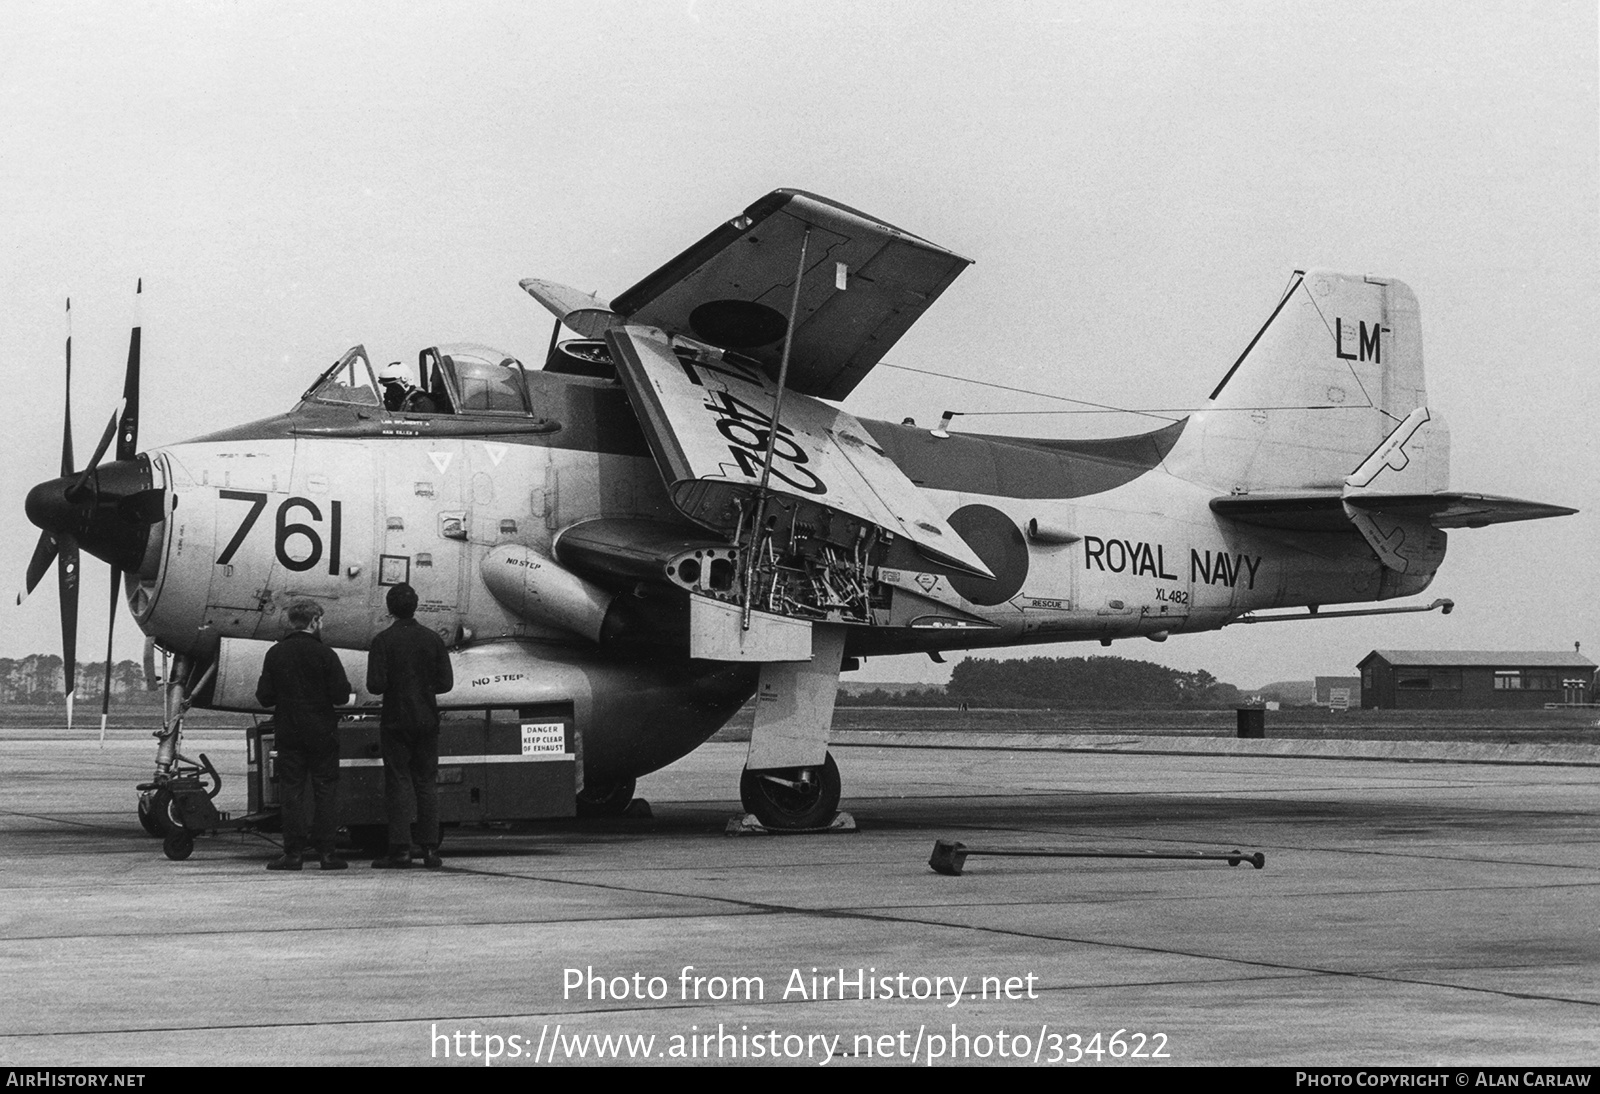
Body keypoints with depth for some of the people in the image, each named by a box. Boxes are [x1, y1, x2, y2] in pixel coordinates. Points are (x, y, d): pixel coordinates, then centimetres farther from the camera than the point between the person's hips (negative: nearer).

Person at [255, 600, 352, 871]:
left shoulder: (275, 654, 0)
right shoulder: (325, 654, -9)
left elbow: (264, 697, 1)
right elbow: (341, 695, -10)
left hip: (288, 734, 2)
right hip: (322, 733, -2)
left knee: (291, 790, 6)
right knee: (325, 790, 5)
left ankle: (293, 852, 3)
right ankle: (326, 851, 2)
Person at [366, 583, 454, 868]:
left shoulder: (383, 640, -8)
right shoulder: (433, 639, 2)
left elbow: (375, 684, -13)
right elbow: (446, 682, 1)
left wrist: (393, 688, 9)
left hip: (396, 721, -3)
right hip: (427, 720, 3)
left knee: (398, 783, 0)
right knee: (427, 784, 7)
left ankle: (400, 849, -5)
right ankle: (430, 850, 4)